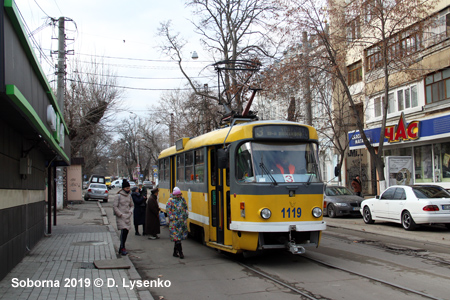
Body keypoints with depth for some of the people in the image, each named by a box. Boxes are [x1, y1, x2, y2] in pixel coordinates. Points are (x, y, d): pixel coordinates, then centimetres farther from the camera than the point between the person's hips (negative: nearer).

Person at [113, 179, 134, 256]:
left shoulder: (129, 195, 9)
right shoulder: (119, 196, -9)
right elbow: (114, 206, -9)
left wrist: (131, 211, 3)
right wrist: (121, 214, -13)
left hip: (128, 216, 6)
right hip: (120, 217, -6)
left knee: (126, 232, 6)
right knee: (124, 231, -15)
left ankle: (121, 248, 18)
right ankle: (122, 248, -9)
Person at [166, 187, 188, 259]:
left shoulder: (182, 199, 11)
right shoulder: (171, 201, -5)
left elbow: (186, 208, 21)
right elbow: (168, 209, -6)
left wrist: (186, 214, 9)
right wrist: (172, 217, -13)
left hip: (182, 221, 5)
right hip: (175, 221, -5)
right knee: (177, 237, -8)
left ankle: (175, 252, 20)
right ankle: (180, 252, -6)